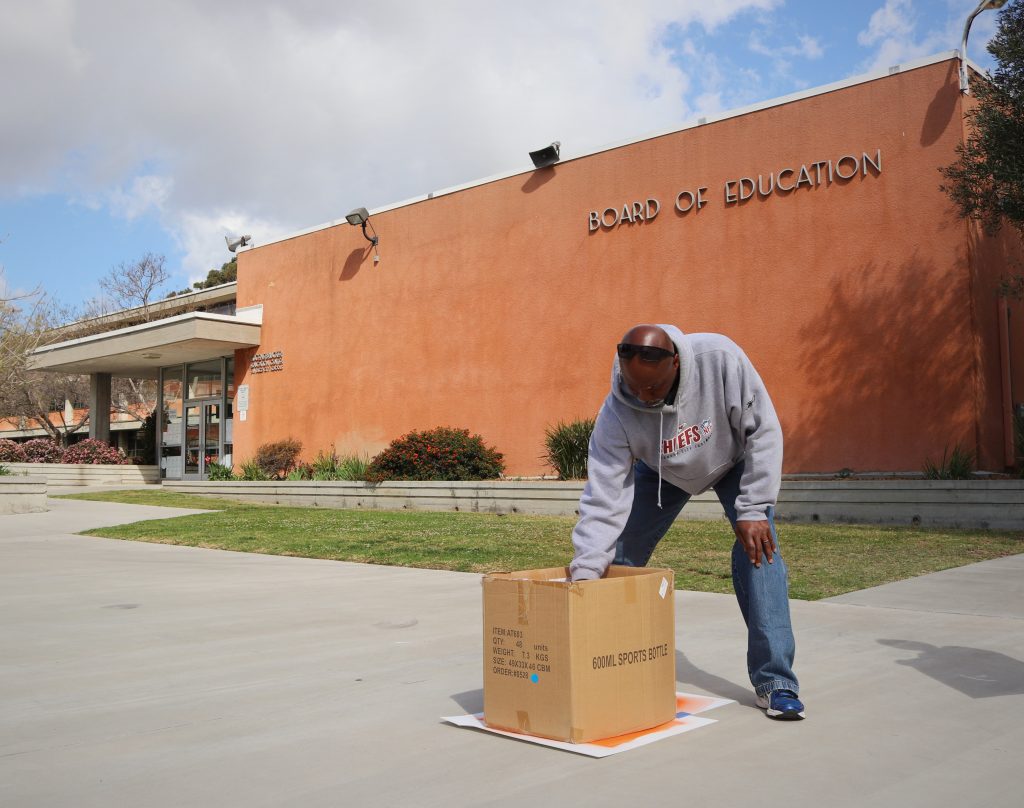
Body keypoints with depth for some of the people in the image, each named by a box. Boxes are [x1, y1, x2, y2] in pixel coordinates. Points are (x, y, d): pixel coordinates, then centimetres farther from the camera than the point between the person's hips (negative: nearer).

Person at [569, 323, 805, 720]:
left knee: (757, 545, -21)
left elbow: (763, 430, -28)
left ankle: (774, 681, -13)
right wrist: (584, 574, -40)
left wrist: (753, 509, -30)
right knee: (617, 558, -4)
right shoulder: (616, 415, -35)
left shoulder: (720, 358, -40)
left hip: (735, 460, -1)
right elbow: (603, 500, -33)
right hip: (661, 471, 2)